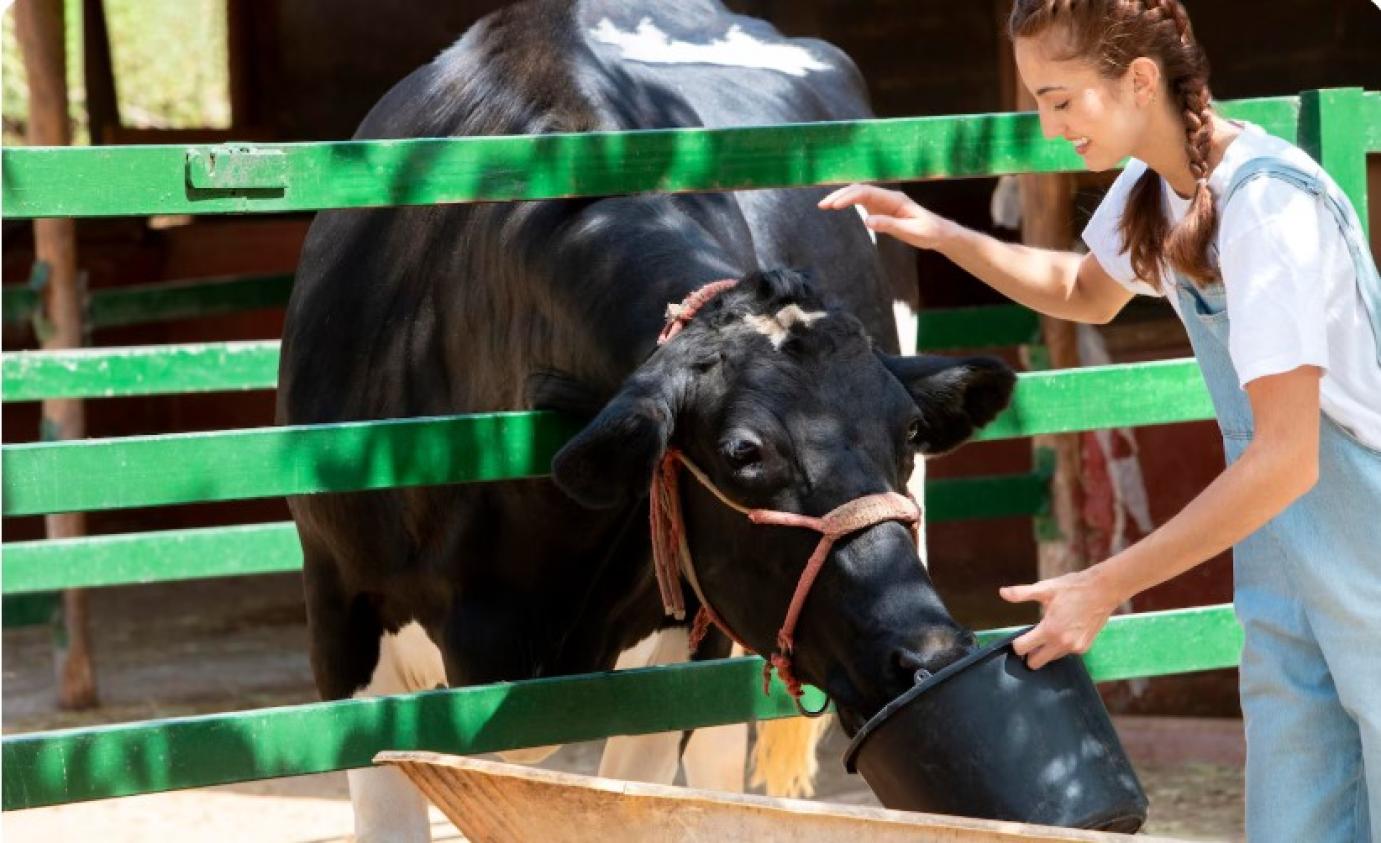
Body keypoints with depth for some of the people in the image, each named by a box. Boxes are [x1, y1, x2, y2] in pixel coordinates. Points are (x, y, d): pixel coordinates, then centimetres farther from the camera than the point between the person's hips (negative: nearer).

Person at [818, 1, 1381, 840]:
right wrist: (944, 236, 10)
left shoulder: (1269, 205, -24)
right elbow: (1089, 293, 26)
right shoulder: (1151, 187, 2)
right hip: (1287, 581, 8)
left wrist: (1106, 587, -21)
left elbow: (1285, 459, -25)